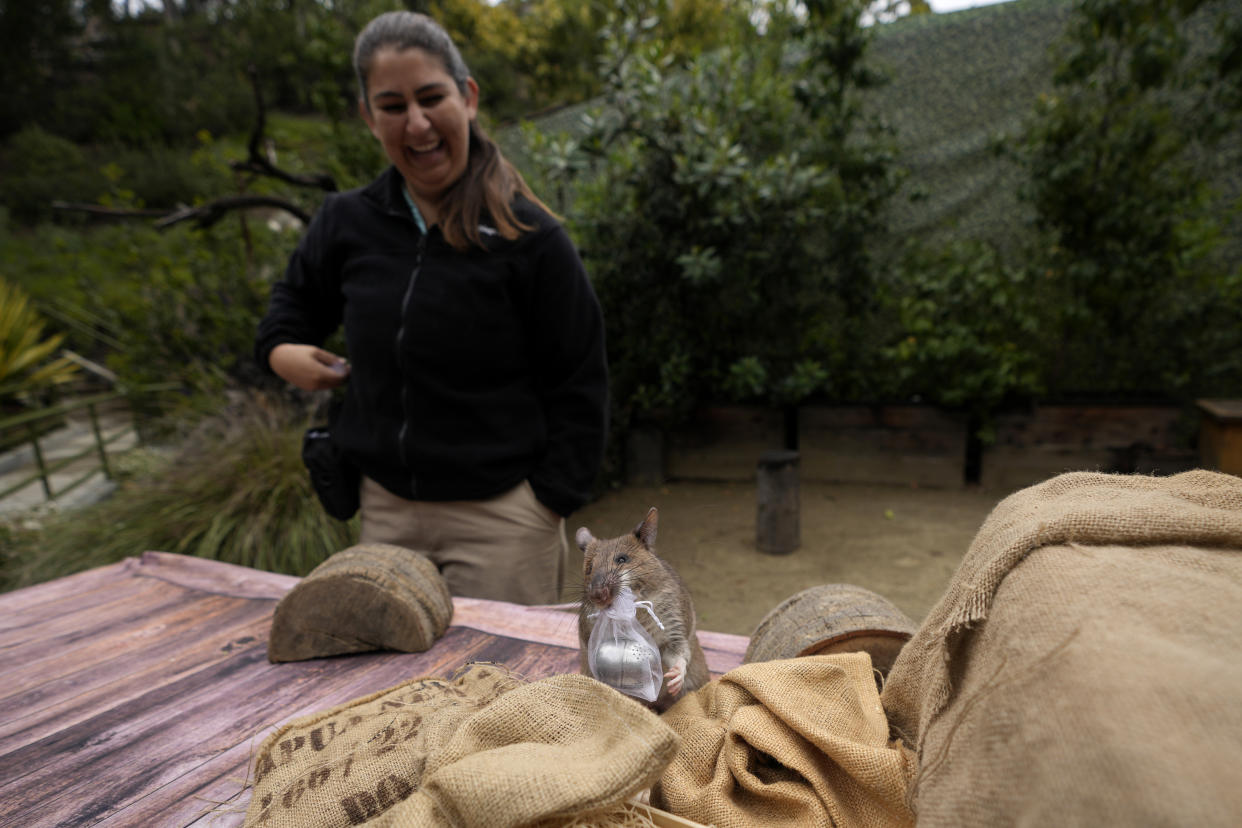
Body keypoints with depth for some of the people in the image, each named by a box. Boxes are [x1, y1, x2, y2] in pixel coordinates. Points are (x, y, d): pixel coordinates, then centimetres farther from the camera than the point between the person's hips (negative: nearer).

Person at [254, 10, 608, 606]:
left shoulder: (528, 237, -10)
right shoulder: (347, 223, 3)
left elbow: (578, 384, -7)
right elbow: (298, 295, 24)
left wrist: (552, 503, -10)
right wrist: (279, 350, 4)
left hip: (501, 515, -4)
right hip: (384, 508, 5)